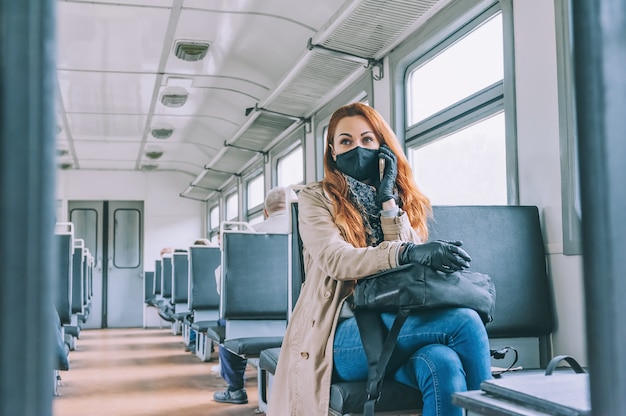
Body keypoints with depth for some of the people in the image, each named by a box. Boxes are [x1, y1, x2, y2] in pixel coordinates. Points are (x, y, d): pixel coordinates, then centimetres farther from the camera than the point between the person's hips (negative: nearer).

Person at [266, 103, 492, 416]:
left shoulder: (402, 198, 19)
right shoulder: (316, 199, 8)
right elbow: (334, 259, -14)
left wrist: (388, 201, -1)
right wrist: (406, 253, -30)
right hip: (343, 335, -3)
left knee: (444, 364, -34)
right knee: (464, 322, -27)